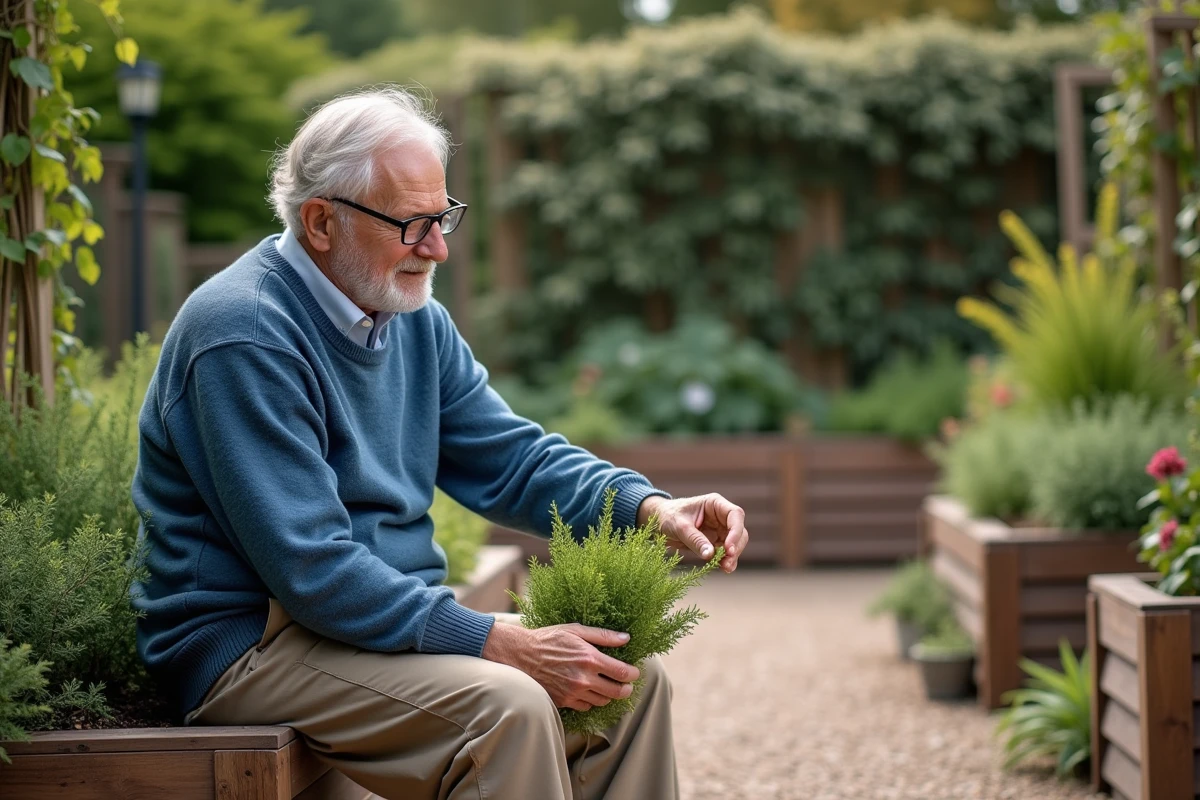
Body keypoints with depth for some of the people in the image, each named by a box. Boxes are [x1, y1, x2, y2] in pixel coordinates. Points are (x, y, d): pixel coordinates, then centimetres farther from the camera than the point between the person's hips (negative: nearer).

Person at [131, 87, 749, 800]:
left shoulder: (415, 319, 8)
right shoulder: (247, 338, -21)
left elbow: (512, 459, 11)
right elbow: (311, 569, -25)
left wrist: (652, 510, -8)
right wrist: (500, 644, -28)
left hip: (400, 622, 9)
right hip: (250, 642, -9)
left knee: (631, 680, -2)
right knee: (506, 705, -30)